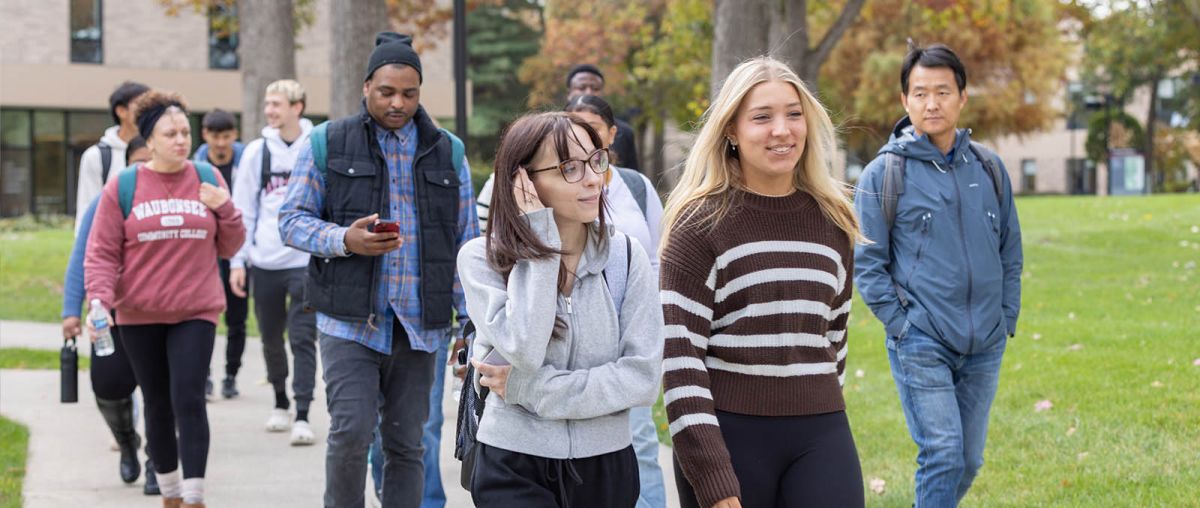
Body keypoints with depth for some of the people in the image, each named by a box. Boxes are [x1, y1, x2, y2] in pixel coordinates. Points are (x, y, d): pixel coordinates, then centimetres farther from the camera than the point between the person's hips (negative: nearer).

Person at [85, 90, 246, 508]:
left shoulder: (208, 179, 4)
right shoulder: (122, 187, -2)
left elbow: (229, 248, 9)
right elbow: (101, 253, -2)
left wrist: (225, 209, -9)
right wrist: (100, 300, -16)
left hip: (196, 312, 0)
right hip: (140, 315, 0)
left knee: (189, 400, -11)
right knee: (158, 406, 10)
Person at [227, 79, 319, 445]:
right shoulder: (256, 152, 5)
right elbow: (243, 210, 7)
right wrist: (237, 260, 2)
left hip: (307, 262, -3)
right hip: (265, 263, 3)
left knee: (302, 339, -8)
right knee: (271, 338, 12)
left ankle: (303, 416, -6)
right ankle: (280, 402, 30)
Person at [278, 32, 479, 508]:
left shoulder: (448, 152, 10)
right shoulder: (327, 143, 2)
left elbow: (466, 241, 11)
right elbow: (292, 220, 3)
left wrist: (471, 318, 4)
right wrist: (344, 240, -16)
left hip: (419, 326, 3)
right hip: (350, 320, -2)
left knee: (406, 445, 7)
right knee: (350, 432, -12)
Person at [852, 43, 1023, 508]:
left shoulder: (988, 168, 8)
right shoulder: (883, 174, -4)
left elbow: (1010, 252, 16)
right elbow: (866, 264, -3)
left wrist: (1006, 320, 8)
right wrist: (902, 326, -9)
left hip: (984, 348, 5)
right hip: (920, 345, -4)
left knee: (969, 460, 10)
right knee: (942, 455, -12)